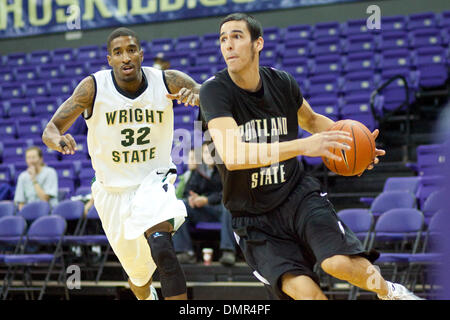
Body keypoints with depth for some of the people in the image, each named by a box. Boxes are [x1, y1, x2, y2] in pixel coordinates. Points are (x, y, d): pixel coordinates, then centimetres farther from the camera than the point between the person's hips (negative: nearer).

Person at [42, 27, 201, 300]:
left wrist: (197, 96, -35)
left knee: (161, 247, -33)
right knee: (139, 273, 16)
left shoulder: (168, 82, -14)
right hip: (113, 191, 1)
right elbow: (50, 130, -15)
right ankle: (146, 298, 51)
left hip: (154, 180, -1)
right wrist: (58, 140, -41)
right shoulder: (93, 87, -15)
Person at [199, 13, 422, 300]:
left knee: (338, 262, -24)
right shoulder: (215, 90, -16)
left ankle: (388, 291, 7)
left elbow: (311, 119, 23)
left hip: (298, 193, 2)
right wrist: (302, 146, -39)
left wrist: (350, 141, 4)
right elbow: (232, 155, -32)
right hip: (255, 218, -2)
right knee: (302, 289, -23)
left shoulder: (281, 82, -1)